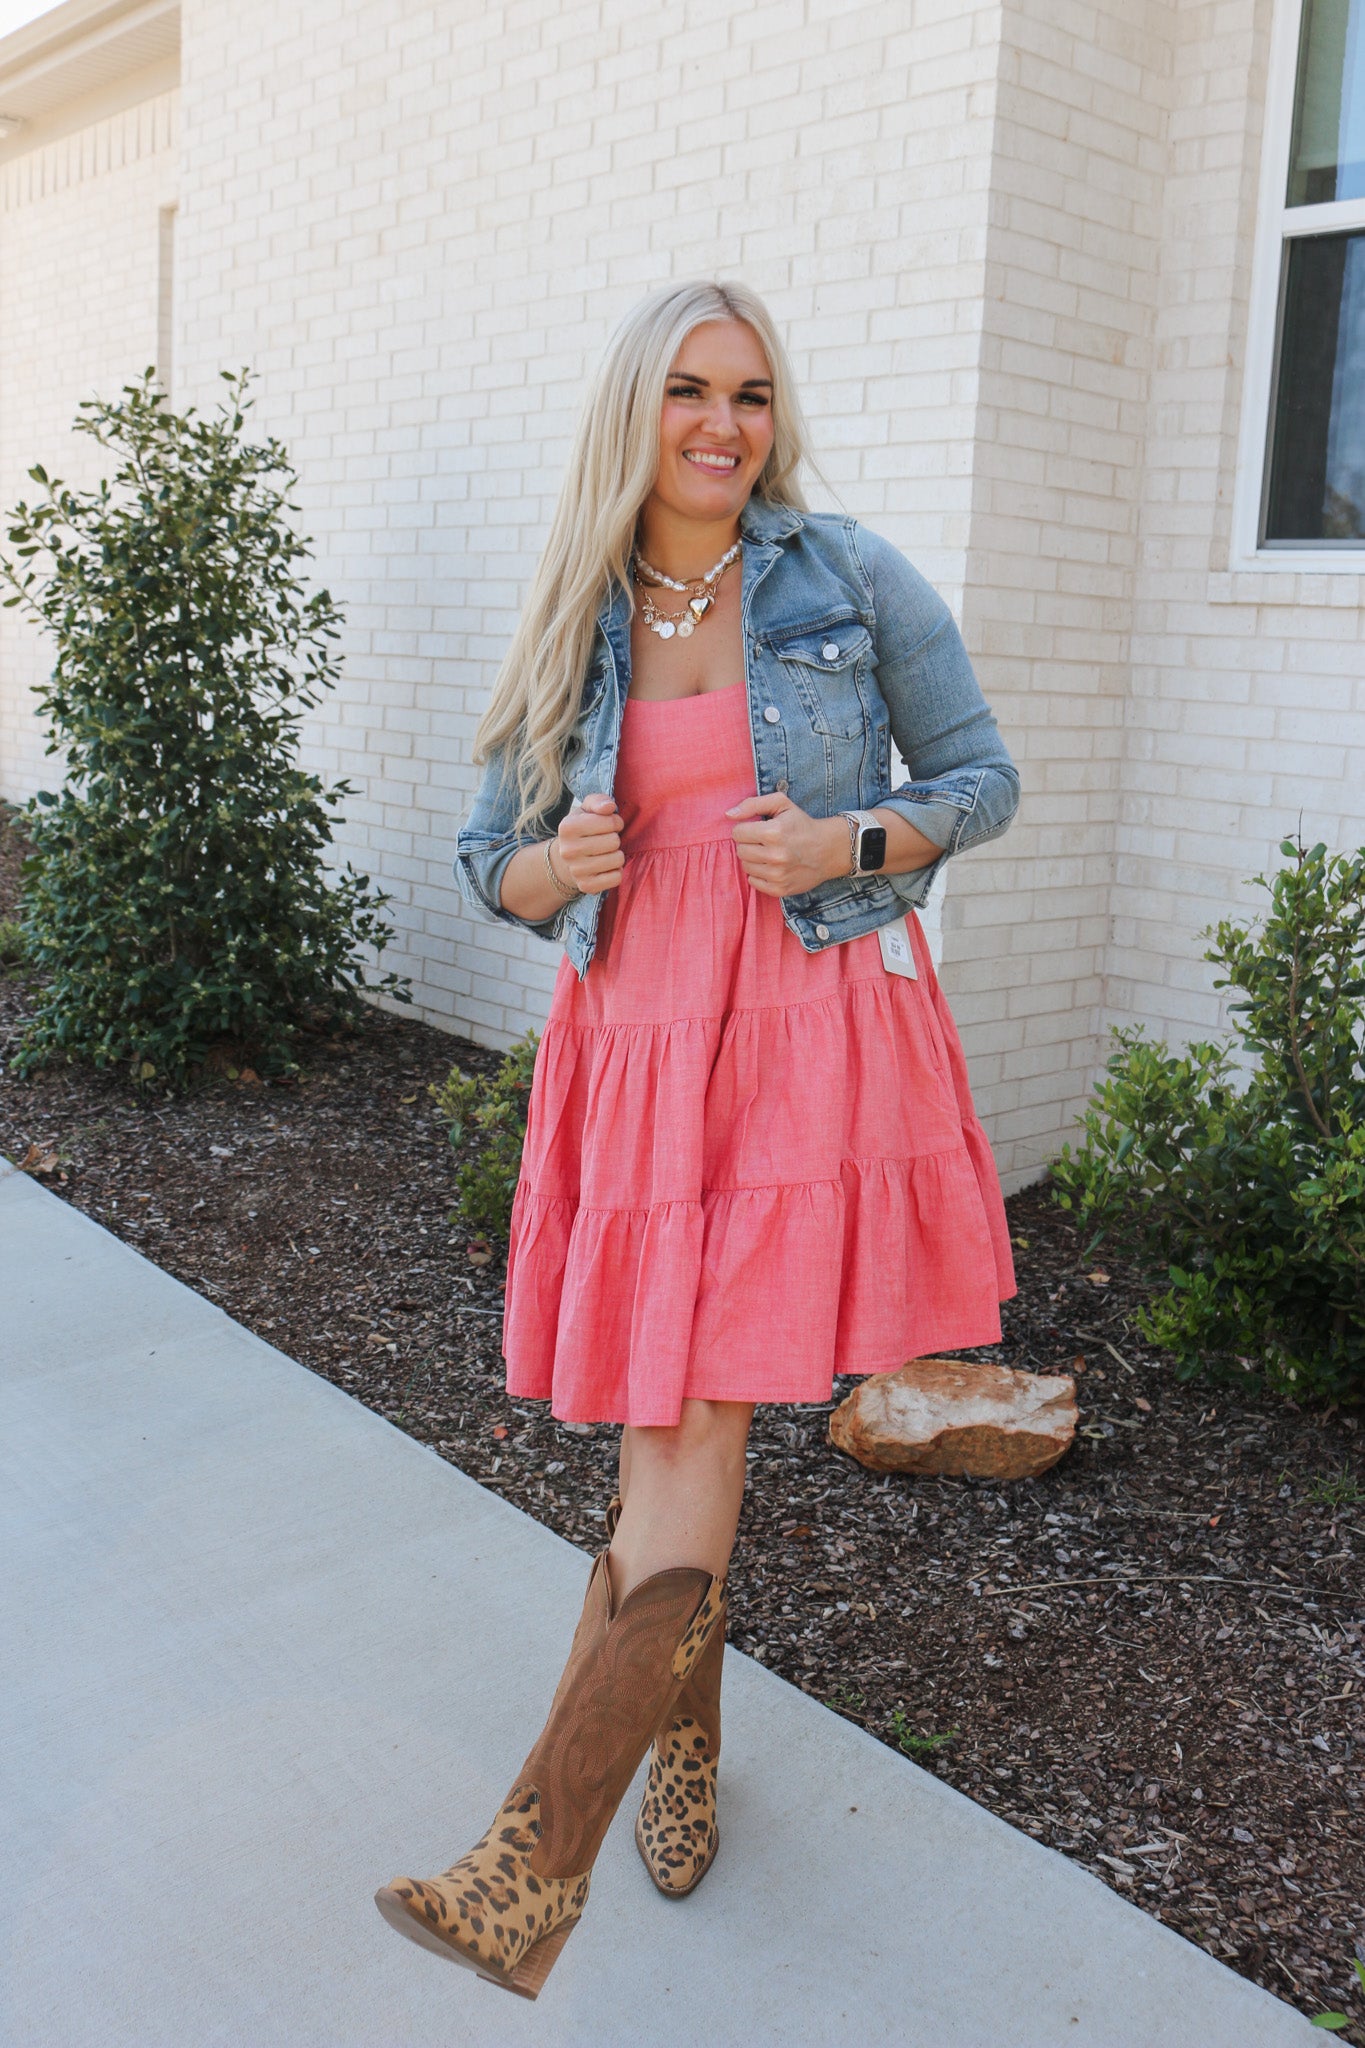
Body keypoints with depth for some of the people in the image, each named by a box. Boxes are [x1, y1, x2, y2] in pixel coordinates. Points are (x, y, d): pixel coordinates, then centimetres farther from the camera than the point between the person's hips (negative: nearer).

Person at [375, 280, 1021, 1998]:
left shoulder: (849, 578, 1)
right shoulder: (573, 627, 9)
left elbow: (982, 777, 6)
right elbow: (486, 858, 13)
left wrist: (851, 845, -13)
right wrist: (548, 865, -10)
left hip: (809, 1036, -3)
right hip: (637, 1038, 4)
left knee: (690, 1429, -10)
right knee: (667, 1427, 10)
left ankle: (533, 1866, -6)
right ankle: (685, 1757, 32)